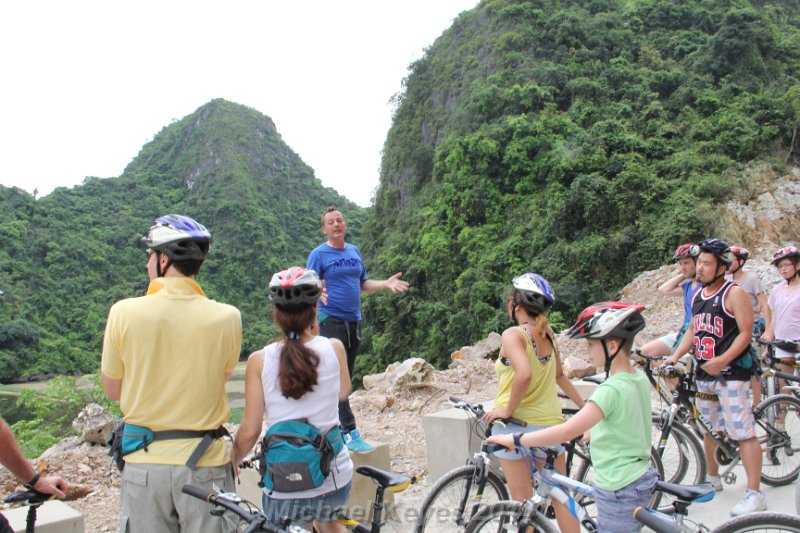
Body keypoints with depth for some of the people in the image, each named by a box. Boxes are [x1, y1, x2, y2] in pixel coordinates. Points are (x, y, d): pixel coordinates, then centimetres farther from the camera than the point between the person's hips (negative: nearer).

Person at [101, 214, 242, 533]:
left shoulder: (124, 312, -11)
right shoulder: (226, 317, -11)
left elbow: (113, 391, 1)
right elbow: (220, 378, 3)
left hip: (144, 462, 0)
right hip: (204, 463, 0)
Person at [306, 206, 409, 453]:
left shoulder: (354, 251, 14)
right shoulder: (319, 254, -4)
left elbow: (363, 284, 17)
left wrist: (386, 284, 2)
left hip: (354, 321, 6)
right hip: (331, 320, -6)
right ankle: (351, 434, -9)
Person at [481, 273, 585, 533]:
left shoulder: (513, 334, -15)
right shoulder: (547, 334, 5)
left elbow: (524, 374, -31)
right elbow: (560, 376, 13)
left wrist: (507, 410, -20)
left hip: (516, 424, -5)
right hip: (550, 423, 6)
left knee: (522, 499, 8)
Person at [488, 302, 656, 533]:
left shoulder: (611, 390, -26)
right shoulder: (640, 379, 1)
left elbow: (567, 431, -32)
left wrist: (516, 440, -27)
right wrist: (590, 433, 24)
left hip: (619, 492, -8)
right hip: (641, 479, 8)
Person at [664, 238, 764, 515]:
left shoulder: (734, 293, -9)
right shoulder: (698, 295, 13)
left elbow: (746, 333, -14)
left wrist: (723, 360, -25)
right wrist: (675, 356, 7)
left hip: (731, 373, -8)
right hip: (703, 374, 8)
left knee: (744, 432, -7)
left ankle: (754, 494, -1)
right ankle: (713, 479, 31)